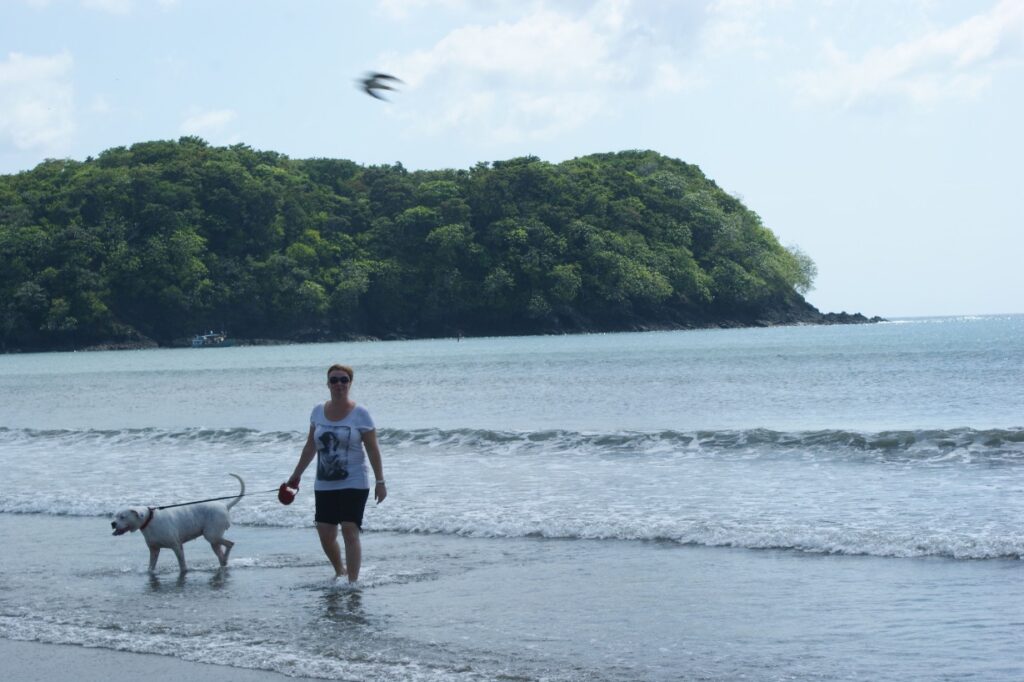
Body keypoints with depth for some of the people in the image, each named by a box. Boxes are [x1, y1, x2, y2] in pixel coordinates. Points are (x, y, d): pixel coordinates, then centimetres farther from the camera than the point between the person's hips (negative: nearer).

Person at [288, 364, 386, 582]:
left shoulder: (360, 414, -7)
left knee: (350, 532, -13)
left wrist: (380, 481, -10)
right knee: (325, 534, 4)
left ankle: (353, 582, -10)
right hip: (324, 485, 4)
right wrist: (296, 474, 16)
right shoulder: (318, 412, 6)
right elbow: (311, 446, 15)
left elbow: (372, 449, -6)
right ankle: (340, 572, 28)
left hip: (353, 484, -4)